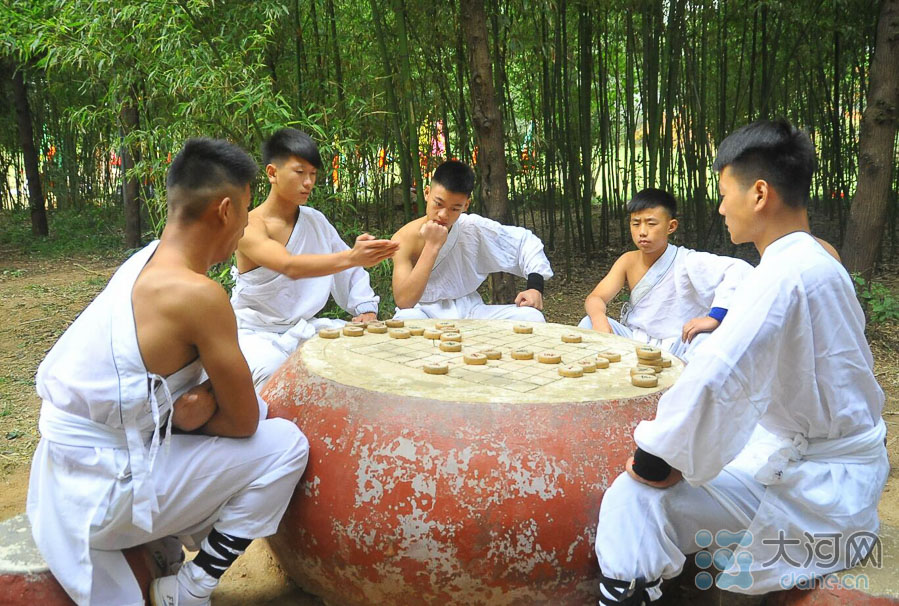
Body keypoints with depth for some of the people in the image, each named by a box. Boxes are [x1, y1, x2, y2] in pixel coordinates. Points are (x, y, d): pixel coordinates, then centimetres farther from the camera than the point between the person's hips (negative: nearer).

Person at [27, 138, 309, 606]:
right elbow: (244, 420, -15)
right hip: (101, 498, -8)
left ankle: (166, 534, 15)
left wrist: (194, 405, -11)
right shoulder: (197, 294, -26)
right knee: (286, 446, -8)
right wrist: (198, 410, 1)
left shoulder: (145, 260, 1)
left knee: (256, 404, 15)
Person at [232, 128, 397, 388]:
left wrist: (366, 309, -7)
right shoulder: (250, 226, -15)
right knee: (270, 370, -37)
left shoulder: (316, 221, 6)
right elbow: (290, 266, -33)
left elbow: (351, 269, 12)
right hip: (257, 332, -6)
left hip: (304, 327, 6)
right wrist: (351, 257, -47)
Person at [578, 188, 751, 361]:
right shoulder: (628, 261, 2)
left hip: (675, 349, -4)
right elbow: (595, 298, -4)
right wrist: (599, 318, -28)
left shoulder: (688, 262, -15)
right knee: (589, 323, -17)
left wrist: (714, 317, -34)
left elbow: (740, 269, -26)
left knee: (705, 341, -34)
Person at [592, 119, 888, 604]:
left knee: (636, 496, -15)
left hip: (816, 488, -10)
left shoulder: (784, 274, -24)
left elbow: (712, 382, -34)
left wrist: (655, 457, -18)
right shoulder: (816, 261, 8)